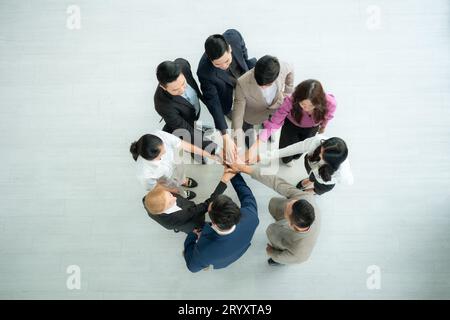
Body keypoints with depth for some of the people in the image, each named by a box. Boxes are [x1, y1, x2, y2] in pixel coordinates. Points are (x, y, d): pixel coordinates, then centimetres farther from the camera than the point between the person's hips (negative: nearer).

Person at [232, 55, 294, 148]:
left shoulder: (283, 68, -35)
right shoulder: (243, 83, -42)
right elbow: (238, 108, -29)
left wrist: (288, 92, 0)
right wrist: (238, 130, -43)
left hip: (275, 111, 3)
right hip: (253, 116, -2)